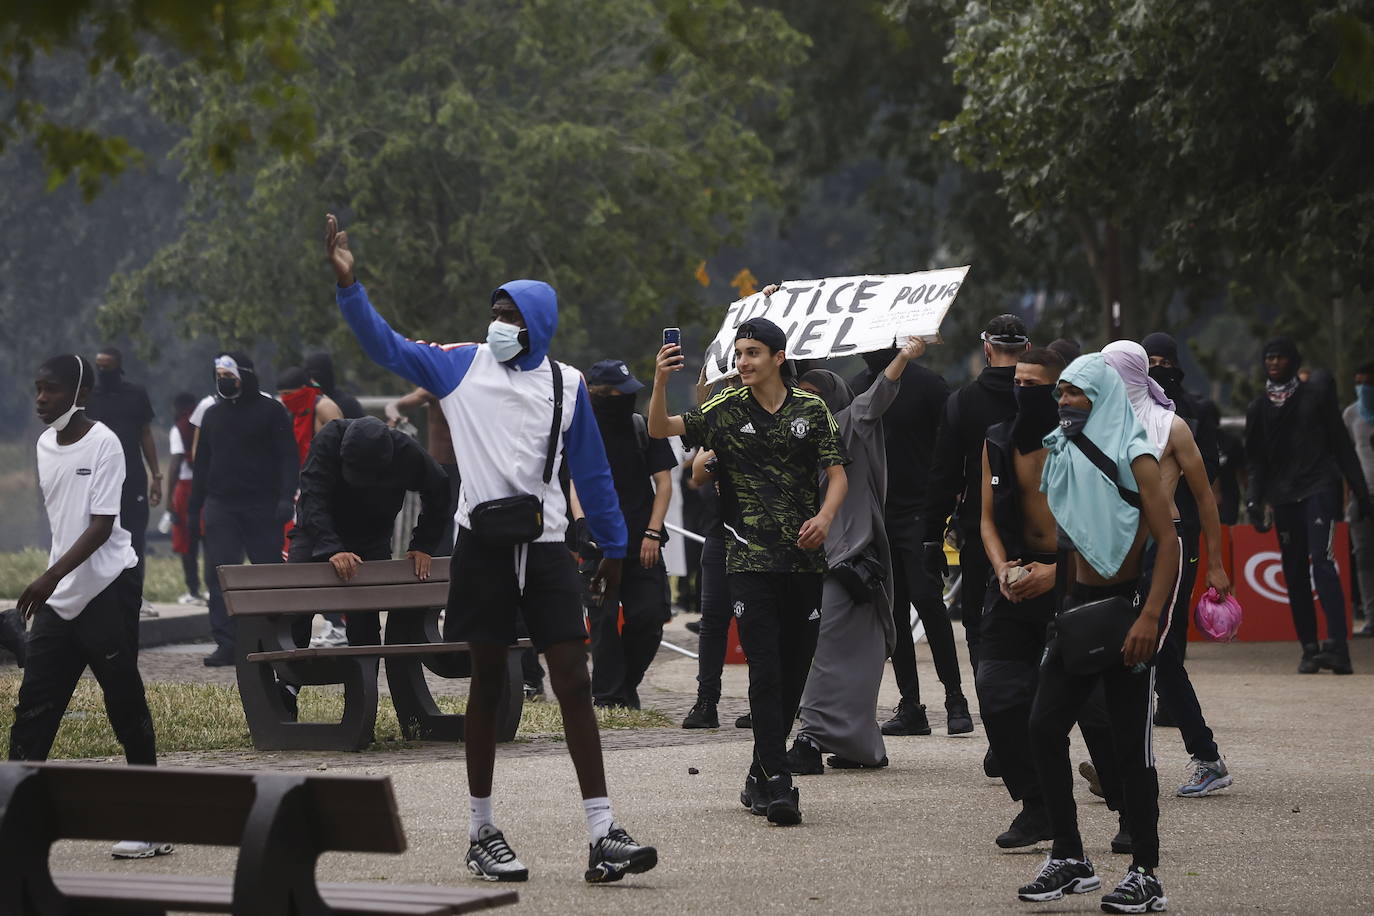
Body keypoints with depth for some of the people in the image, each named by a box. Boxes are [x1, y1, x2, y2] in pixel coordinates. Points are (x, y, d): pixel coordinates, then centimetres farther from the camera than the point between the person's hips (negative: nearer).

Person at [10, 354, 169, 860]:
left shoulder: (102, 444, -11)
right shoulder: (44, 444, 9)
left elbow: (102, 525, -17)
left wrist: (51, 576, -26)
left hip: (108, 590, -7)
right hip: (59, 597, 7)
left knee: (126, 705, -2)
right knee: (33, 708, 2)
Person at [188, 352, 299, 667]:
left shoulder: (271, 411, 0)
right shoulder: (213, 414, 15)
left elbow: (288, 457, -3)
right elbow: (202, 463, 20)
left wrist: (286, 497, -15)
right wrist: (194, 507, 15)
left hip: (262, 508, -4)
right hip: (221, 507, 4)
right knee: (219, 575, -5)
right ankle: (225, 644, -4)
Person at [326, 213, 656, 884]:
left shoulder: (565, 384, 7)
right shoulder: (461, 366, 5)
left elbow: (591, 471, 13)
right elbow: (385, 345, -1)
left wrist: (613, 546, 14)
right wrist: (348, 284, -12)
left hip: (547, 545, 1)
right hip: (483, 544, -1)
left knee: (574, 683, -4)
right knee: (487, 682, 5)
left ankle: (602, 835, -5)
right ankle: (481, 833, 14)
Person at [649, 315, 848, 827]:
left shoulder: (811, 410, 6)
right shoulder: (725, 412, 3)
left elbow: (837, 475, 5)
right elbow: (660, 429, -5)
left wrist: (825, 516, -15)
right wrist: (660, 382, -23)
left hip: (805, 558, 2)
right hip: (750, 559, -2)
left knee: (795, 669, 8)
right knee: (765, 669, -12)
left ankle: (760, 777, 22)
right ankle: (778, 784, -15)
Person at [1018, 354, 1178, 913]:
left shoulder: (1133, 459, -10)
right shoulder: (1061, 456, 10)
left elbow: (1169, 542, -15)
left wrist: (1149, 617, -24)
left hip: (1128, 606, -7)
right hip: (1080, 604, 7)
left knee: (1131, 744, -3)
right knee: (1044, 726, -1)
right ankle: (1069, 860, 8)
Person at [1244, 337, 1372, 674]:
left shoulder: (1317, 397, 6)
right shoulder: (1258, 409, 15)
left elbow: (1342, 446, 6)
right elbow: (1257, 460, 16)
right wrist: (1256, 500, 3)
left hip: (1318, 490, -4)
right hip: (1283, 499, 4)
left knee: (1322, 561, -19)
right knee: (1295, 575, 2)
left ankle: (1337, 645, -28)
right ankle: (1310, 648, 4)